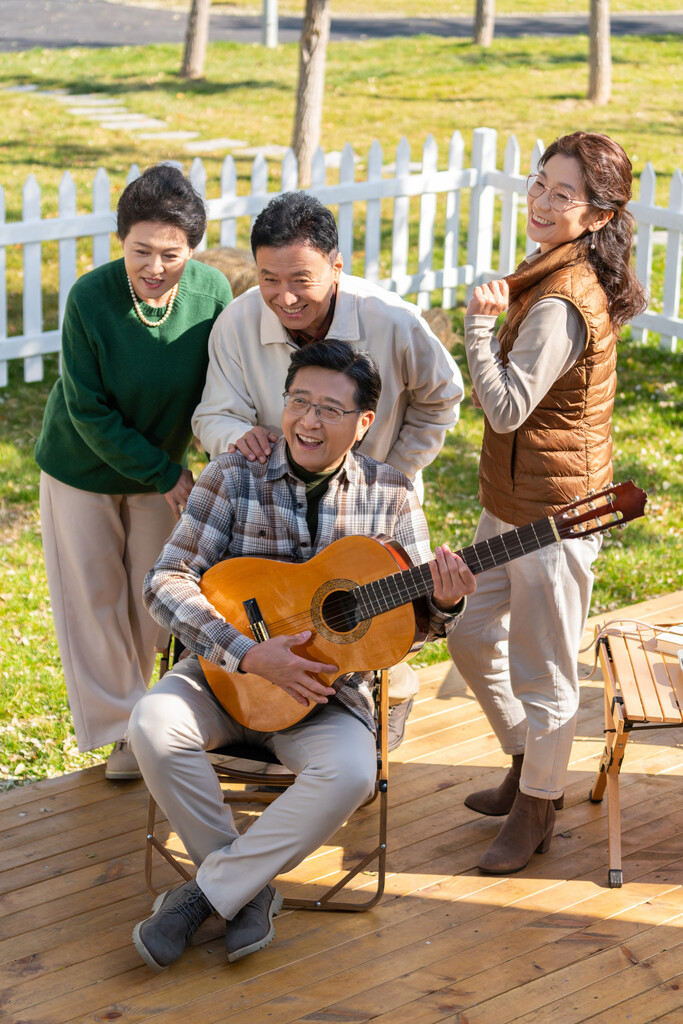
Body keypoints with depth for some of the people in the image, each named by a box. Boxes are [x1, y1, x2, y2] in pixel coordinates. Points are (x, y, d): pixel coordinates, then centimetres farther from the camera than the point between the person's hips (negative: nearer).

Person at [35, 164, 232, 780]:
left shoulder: (212, 291, -20)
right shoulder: (90, 298, -27)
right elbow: (88, 411, -21)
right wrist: (165, 475, -19)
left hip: (165, 469, 2)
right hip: (83, 470, -2)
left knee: (154, 598, 13)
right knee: (94, 599, 9)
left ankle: (137, 701, 39)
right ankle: (119, 728, 27)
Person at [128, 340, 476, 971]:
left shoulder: (389, 496, 1)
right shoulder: (235, 477, -5)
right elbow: (167, 582, -11)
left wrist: (444, 603, -21)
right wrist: (249, 654, -24)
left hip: (329, 687, 0)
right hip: (227, 673, 0)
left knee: (351, 774, -31)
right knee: (153, 727, -29)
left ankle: (209, 892, -13)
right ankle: (251, 887, -10)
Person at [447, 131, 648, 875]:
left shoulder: (562, 303, -24)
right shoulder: (556, 274, 8)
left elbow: (507, 407, -28)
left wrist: (479, 322, -22)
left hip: (554, 512, -11)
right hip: (511, 501, 11)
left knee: (542, 671, 5)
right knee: (474, 638, 22)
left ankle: (535, 812, 24)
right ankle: (530, 765, 42)